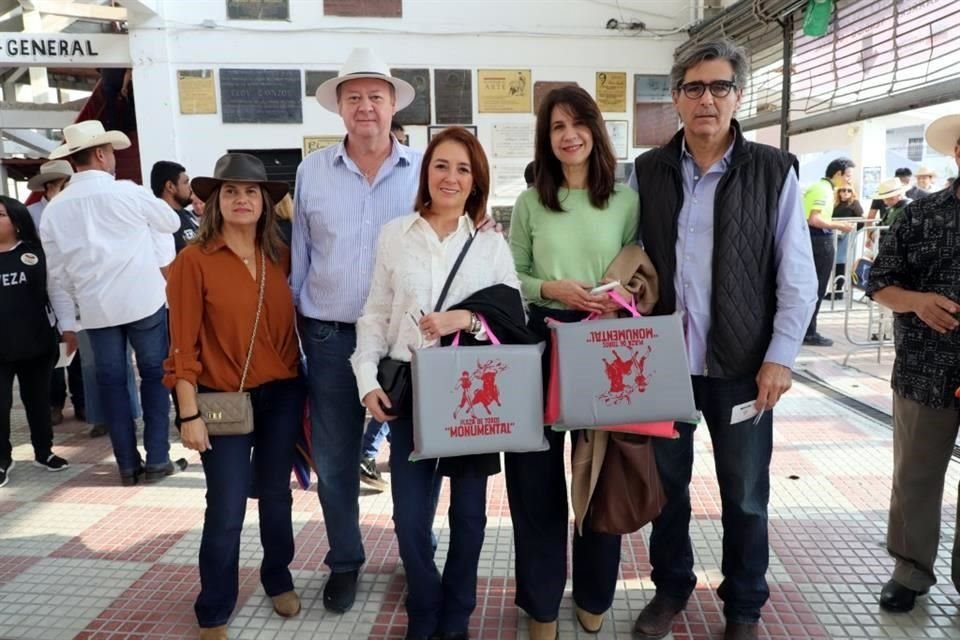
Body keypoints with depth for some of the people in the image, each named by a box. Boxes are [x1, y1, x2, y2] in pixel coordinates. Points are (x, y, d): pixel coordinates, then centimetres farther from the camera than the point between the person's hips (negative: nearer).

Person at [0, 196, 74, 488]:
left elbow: (57, 291, 2)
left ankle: (44, 451, 29)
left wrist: (68, 327, -5)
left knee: (38, 399, 14)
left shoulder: (36, 253, 1)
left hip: (37, 343, 0)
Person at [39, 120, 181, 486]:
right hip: (143, 299, -3)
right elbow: (171, 222, 7)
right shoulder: (127, 192, -9)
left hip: (95, 307, 3)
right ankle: (157, 459, 9)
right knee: (154, 374, 7)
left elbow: (57, 268, 8)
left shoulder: (54, 209, 1)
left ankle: (127, 464, 16)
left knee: (111, 381, 11)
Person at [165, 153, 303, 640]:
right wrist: (189, 413, -12)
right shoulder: (193, 260, -10)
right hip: (224, 400, -3)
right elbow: (183, 344, -10)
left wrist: (304, 386, 4)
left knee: (276, 495, 17)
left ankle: (278, 580, 41)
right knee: (226, 510, 3)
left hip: (282, 395, 4)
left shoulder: (281, 256, 3)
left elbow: (293, 323, 7)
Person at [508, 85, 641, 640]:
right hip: (540, 340, 0)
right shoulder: (530, 202, 4)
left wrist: (620, 297, -15)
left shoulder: (627, 200, 3)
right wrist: (551, 288, -14)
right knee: (537, 472, 6)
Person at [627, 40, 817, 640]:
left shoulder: (775, 170, -2)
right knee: (666, 484, 15)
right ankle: (671, 588, 37)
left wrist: (780, 358, -7)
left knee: (745, 496, 11)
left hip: (742, 364, -1)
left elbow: (798, 275, -2)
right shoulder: (647, 171, 3)